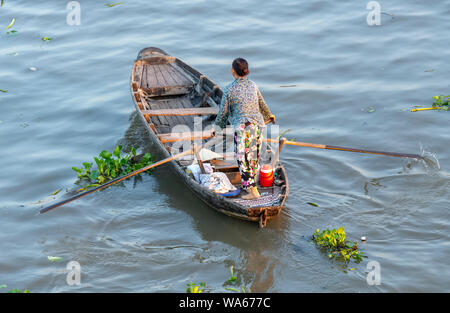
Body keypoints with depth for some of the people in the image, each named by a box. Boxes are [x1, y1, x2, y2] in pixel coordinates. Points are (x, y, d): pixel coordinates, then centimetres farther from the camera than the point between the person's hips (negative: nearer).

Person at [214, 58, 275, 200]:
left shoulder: (229, 90, -8)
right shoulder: (253, 85, 8)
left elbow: (223, 112, -1)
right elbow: (262, 104, 24)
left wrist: (217, 127, 18)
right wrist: (268, 115, 45)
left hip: (242, 128, -6)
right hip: (257, 124, 6)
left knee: (243, 159, 0)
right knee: (254, 157, 16)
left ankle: (253, 191, -5)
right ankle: (249, 183, 29)